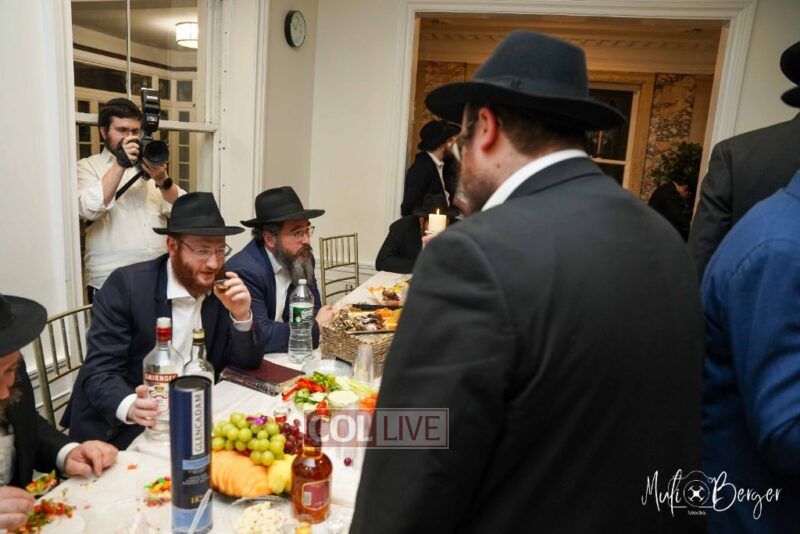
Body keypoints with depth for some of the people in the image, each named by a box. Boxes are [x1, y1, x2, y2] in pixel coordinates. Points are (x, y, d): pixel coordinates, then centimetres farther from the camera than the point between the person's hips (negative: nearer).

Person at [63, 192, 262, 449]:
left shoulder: (223, 288, -3)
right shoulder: (127, 285, -14)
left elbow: (247, 363, -1)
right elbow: (99, 371, -17)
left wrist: (241, 316, -19)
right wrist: (131, 406, -37)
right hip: (123, 428, -3)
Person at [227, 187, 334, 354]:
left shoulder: (302, 257, -3)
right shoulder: (245, 270, -21)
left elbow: (312, 311, 4)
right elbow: (259, 336, -27)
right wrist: (316, 327, -18)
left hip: (285, 355, 5)